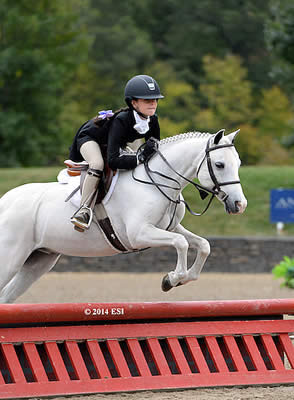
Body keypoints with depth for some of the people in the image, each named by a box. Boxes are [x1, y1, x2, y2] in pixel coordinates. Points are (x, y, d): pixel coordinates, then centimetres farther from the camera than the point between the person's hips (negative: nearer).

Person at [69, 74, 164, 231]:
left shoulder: (152, 121, -21)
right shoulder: (121, 121, -40)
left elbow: (156, 152, -3)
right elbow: (113, 160, -47)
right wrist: (142, 157, -51)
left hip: (113, 143, 8)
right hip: (89, 137, -8)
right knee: (97, 164, -37)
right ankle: (85, 210, -32)